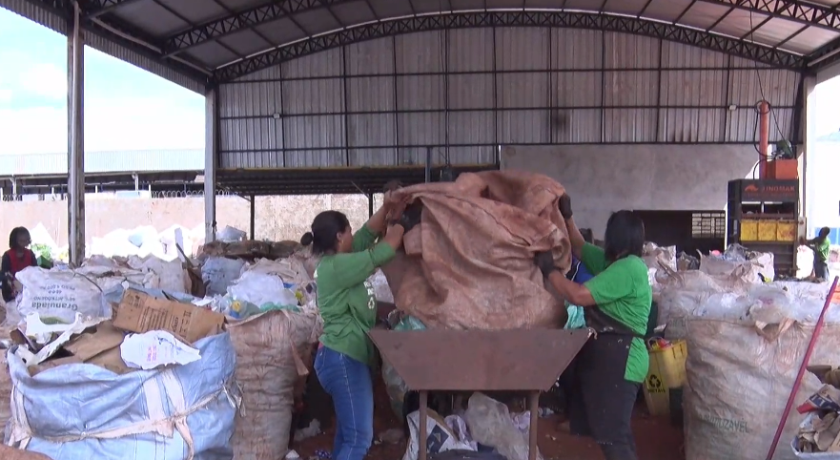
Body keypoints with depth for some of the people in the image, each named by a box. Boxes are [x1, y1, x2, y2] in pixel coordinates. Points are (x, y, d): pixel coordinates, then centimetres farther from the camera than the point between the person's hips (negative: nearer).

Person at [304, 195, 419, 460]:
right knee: (359, 437, -10)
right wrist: (398, 229, 4)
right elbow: (381, 254, -14)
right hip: (343, 359, -11)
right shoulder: (337, 266, -18)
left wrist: (386, 208, 4)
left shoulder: (335, 262, 11)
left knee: (347, 432, 17)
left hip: (345, 357, 11)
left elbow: (367, 235, 16)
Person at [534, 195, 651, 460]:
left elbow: (579, 295, -23)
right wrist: (566, 217, 13)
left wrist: (548, 269, -12)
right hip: (609, 356, 11)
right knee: (616, 431, 18)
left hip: (617, 359, -11)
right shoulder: (614, 263, 13)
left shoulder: (628, 268, -18)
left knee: (611, 434, -9)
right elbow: (579, 248, 26)